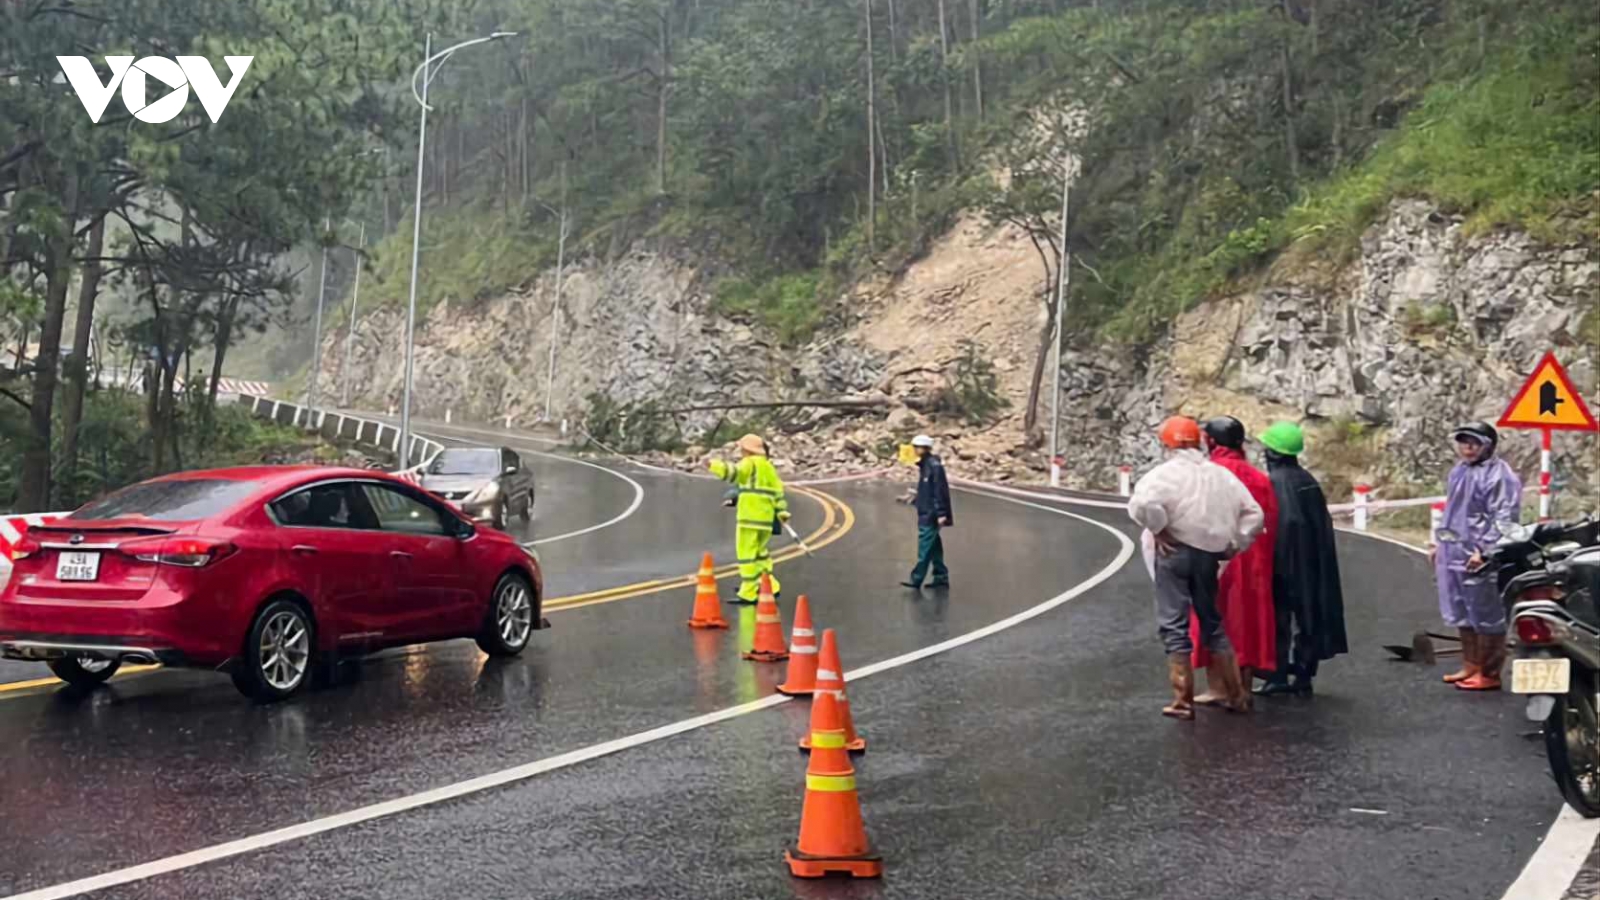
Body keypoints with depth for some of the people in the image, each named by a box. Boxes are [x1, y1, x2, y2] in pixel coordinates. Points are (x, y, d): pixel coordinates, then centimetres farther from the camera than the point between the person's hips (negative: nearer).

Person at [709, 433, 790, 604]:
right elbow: (778, 489, 20)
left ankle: (748, 593, -7)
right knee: (760, 552, 22)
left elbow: (735, 472, -23)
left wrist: (714, 465, -23)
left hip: (750, 517, -8)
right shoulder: (769, 466, 21)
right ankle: (770, 585, 21)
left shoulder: (750, 463, -4)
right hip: (767, 517, 9)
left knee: (747, 553, -6)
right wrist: (782, 511, 20)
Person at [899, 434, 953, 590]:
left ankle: (916, 579, -6)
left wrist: (941, 514, -21)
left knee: (925, 548, -7)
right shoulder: (925, 465, 12)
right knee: (933, 547, 13)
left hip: (931, 514, -10)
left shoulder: (934, 466, -16)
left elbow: (940, 491, -19)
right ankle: (941, 577, 19)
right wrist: (915, 499, 16)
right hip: (925, 513, 10)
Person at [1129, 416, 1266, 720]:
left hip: (1174, 551, -5)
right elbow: (1253, 514, 10)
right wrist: (1234, 544, 12)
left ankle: (1183, 701, 1)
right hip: (1208, 554, 5)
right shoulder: (1222, 474, 9)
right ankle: (1234, 695, 23)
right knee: (1212, 623, 19)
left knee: (1174, 626, 2)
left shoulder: (1167, 472, -10)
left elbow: (1142, 504, -28)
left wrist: (1159, 530, -13)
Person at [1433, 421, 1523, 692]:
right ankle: (1470, 666, 29)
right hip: (1455, 555, 9)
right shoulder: (1459, 471, 16)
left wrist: (1484, 550, -22)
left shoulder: (1499, 474, -13)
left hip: (1479, 560, -9)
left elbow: (1504, 518, -18)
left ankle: (1490, 674, 6)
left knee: (1487, 618, -1)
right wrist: (1439, 543, 23)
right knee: (1462, 615, 17)